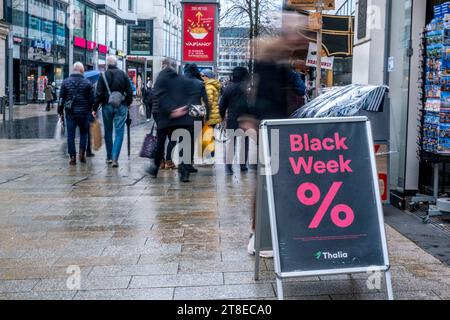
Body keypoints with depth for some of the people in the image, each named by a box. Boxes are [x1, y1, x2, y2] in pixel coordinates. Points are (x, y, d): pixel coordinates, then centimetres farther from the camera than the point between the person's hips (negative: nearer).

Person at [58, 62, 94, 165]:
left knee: (71, 135, 5)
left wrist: (60, 111, 9)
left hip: (70, 113, 0)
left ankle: (72, 156, 1)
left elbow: (61, 98, 2)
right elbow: (92, 99, -1)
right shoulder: (87, 83, -2)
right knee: (83, 133, 16)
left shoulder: (65, 82, 1)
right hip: (83, 112, 0)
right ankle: (82, 152, 4)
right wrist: (91, 111, 10)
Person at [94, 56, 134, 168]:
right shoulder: (123, 74, 1)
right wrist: (128, 103, 20)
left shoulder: (103, 75, -2)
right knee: (119, 132, -2)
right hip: (121, 106, 0)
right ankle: (114, 158, -13)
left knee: (108, 132, 14)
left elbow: (99, 93, -5)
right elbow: (129, 91, 3)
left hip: (107, 106, 1)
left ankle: (109, 157, 22)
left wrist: (95, 108, -1)